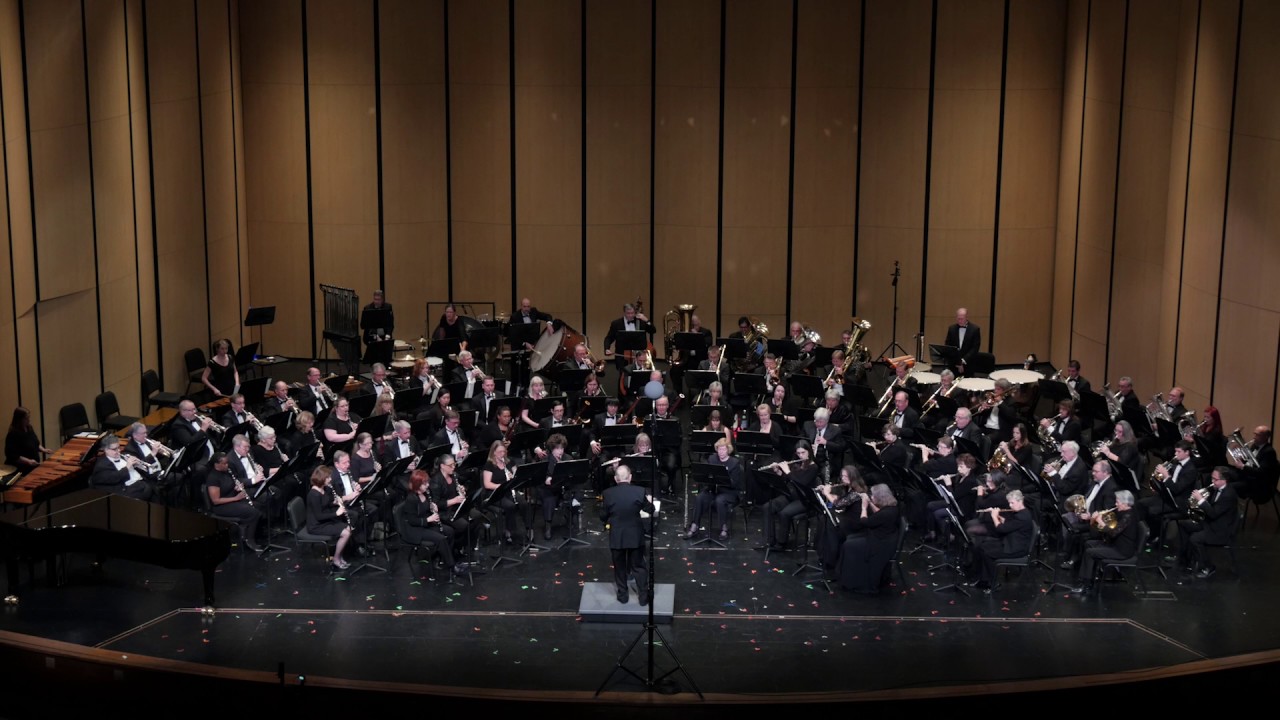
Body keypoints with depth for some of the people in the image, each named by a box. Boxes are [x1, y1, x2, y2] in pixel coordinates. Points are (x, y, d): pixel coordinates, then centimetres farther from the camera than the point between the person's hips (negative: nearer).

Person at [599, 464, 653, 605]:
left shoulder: (608, 493, -12)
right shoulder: (639, 491, -12)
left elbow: (603, 516, -3)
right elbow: (649, 509, 3)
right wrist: (650, 501, 25)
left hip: (616, 537, 0)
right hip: (635, 536, 0)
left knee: (620, 568, 16)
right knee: (638, 567, 13)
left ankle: (622, 596, 23)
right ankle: (644, 597, 17)